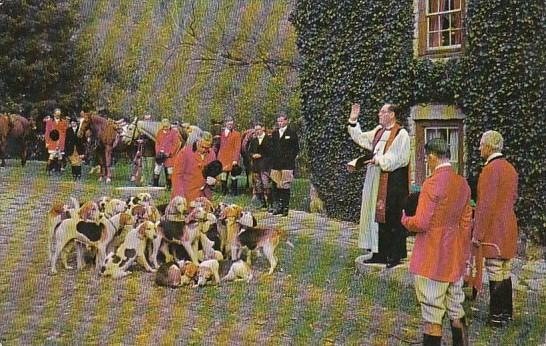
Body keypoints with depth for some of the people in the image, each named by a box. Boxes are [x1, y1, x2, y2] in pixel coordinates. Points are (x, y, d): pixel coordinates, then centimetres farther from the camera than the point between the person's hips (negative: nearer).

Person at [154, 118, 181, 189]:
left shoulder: (174, 132, -4)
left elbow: (176, 144, -7)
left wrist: (169, 153, -12)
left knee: (169, 171, -1)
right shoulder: (159, 132, 10)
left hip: (169, 155, -4)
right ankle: (155, 185, 10)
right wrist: (158, 152, -1)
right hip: (160, 155, 4)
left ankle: (169, 185, 8)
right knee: (156, 170, 3)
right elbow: (157, 143, 14)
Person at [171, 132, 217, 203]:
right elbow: (177, 175, -6)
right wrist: (179, 196, -15)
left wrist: (213, 181, -4)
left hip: (204, 197, 4)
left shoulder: (212, 155, 8)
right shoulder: (185, 152, -6)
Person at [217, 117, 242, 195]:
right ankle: (224, 192, 15)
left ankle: (234, 191, 7)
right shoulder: (222, 133, 12)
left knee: (233, 176, -1)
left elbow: (237, 148, -7)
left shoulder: (236, 134, -2)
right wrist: (218, 158, 5)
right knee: (223, 176, 7)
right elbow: (220, 146, 12)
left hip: (232, 159, -4)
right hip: (223, 159, 4)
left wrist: (235, 159, -15)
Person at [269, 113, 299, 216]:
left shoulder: (292, 132, 0)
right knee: (275, 186, 3)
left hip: (287, 164, -5)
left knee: (286, 187, -3)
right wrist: (272, 160, 9)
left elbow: (296, 148, -1)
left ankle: (285, 207, 1)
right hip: (275, 165, 5)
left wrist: (290, 159, -7)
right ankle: (276, 206, 10)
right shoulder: (275, 133, 16)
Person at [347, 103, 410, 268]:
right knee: (377, 216, 10)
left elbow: (400, 158, -17)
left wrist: (379, 160, -18)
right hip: (376, 181, 8)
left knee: (392, 220, -2)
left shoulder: (401, 134, -10)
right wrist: (353, 121, 13)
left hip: (393, 183, -8)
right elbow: (360, 138, 23)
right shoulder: (378, 131, 14)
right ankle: (379, 254, 18)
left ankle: (395, 255, 6)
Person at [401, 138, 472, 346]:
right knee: (456, 311, 17)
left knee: (432, 315, 1)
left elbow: (421, 223, -21)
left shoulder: (432, 183, -18)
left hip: (432, 259, -7)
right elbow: (466, 223, 11)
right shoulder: (462, 184, 5)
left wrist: (405, 218, 0)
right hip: (455, 259, 7)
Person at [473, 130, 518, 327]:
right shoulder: (510, 168, 10)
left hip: (494, 230, -9)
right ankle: (506, 312, 24)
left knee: (495, 274, -2)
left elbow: (485, 205, -19)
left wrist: (478, 234, -15)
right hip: (509, 226, 9)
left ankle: (497, 316, 4)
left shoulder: (491, 169, -17)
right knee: (505, 272, 15)